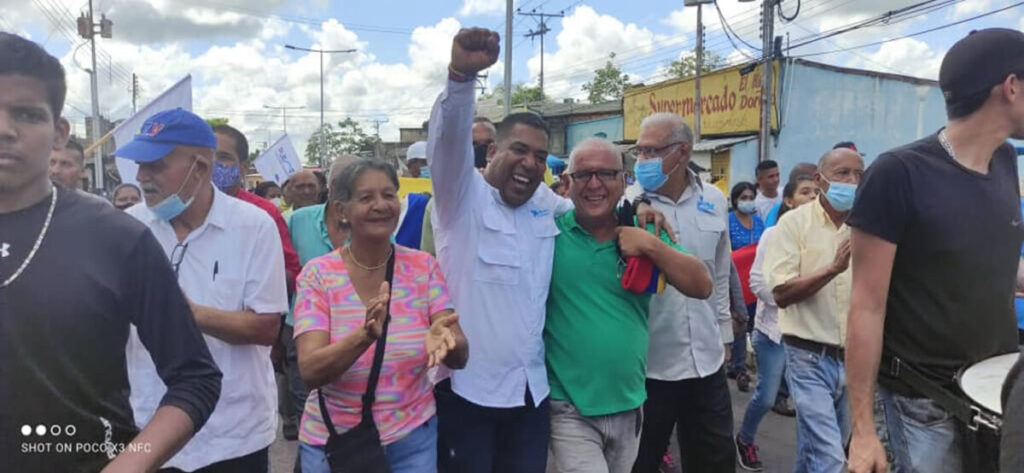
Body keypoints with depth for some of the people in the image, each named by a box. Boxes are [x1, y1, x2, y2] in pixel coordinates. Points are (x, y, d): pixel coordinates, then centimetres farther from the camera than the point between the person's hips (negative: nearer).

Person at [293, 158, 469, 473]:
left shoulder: (423, 266, -7)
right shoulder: (318, 274, -11)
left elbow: (460, 358, -10)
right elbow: (310, 372, -19)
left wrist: (445, 340, -32)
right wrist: (365, 336, -37)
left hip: (412, 437, 1)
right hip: (333, 441, -1)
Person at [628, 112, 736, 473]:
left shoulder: (714, 201, 3)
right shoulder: (626, 204, -10)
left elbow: (720, 276, 13)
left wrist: (723, 335, 15)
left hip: (707, 362, 4)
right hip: (648, 362, -4)